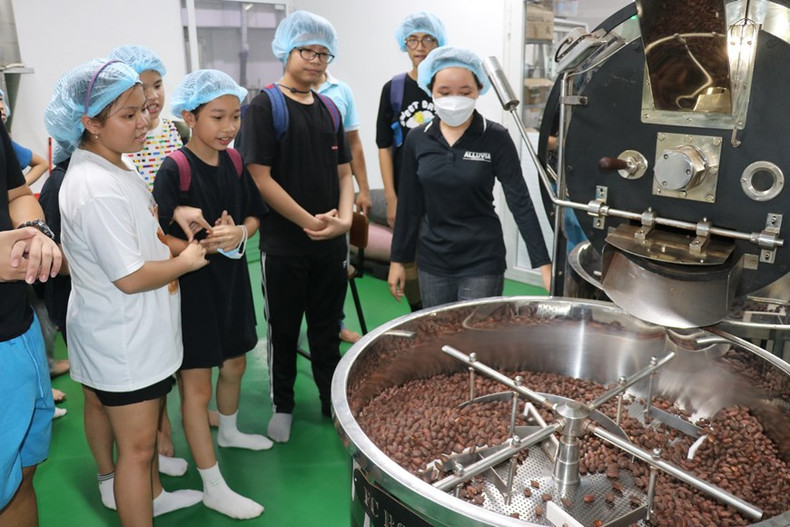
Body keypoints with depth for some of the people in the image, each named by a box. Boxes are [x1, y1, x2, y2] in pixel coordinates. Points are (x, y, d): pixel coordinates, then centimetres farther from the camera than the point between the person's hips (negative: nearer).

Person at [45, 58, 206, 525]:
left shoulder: (118, 162, 5)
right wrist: (186, 261, -13)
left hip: (145, 331, 10)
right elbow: (130, 277, -27)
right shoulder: (96, 189, -28)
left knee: (149, 422, 28)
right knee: (137, 446, 5)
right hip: (120, 342, -10)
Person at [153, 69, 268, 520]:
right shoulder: (174, 170, -18)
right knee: (197, 388, 4)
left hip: (232, 283, 7)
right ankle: (214, 487, 15)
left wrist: (239, 233, -13)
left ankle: (228, 431, 52)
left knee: (234, 366, 24)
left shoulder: (234, 163, 1)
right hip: (191, 289, -7)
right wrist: (205, 245, -31)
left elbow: (254, 216, 8)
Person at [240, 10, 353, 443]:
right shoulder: (264, 106, -7)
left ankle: (334, 403, 32)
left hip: (331, 245, 5)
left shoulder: (329, 108, 10)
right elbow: (260, 177, -14)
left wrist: (344, 218, -6)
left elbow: (343, 171, 12)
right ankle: (282, 406, 30)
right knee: (283, 329, 11)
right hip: (283, 246, -5)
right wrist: (309, 222, -14)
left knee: (327, 328, 15)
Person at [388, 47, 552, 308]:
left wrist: (543, 262, -17)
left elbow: (520, 201, -12)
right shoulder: (418, 139, -1)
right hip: (432, 260, 3)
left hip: (482, 261, -3)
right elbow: (409, 204, 5)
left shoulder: (496, 138, -9)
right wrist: (398, 258, 6)